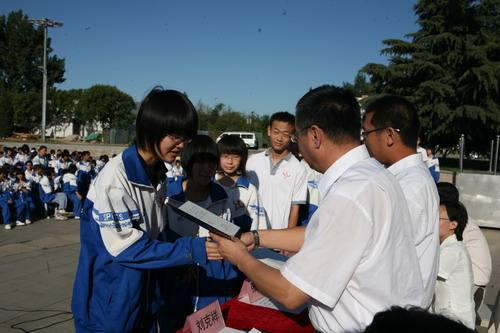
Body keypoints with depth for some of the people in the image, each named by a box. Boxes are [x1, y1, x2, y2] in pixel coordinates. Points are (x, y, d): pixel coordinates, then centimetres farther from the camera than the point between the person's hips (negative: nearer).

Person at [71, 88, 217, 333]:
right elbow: (126, 247, -23)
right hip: (109, 304, -7)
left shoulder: (157, 175, 2)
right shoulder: (115, 176, -22)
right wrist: (192, 250, -25)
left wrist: (181, 260, -1)